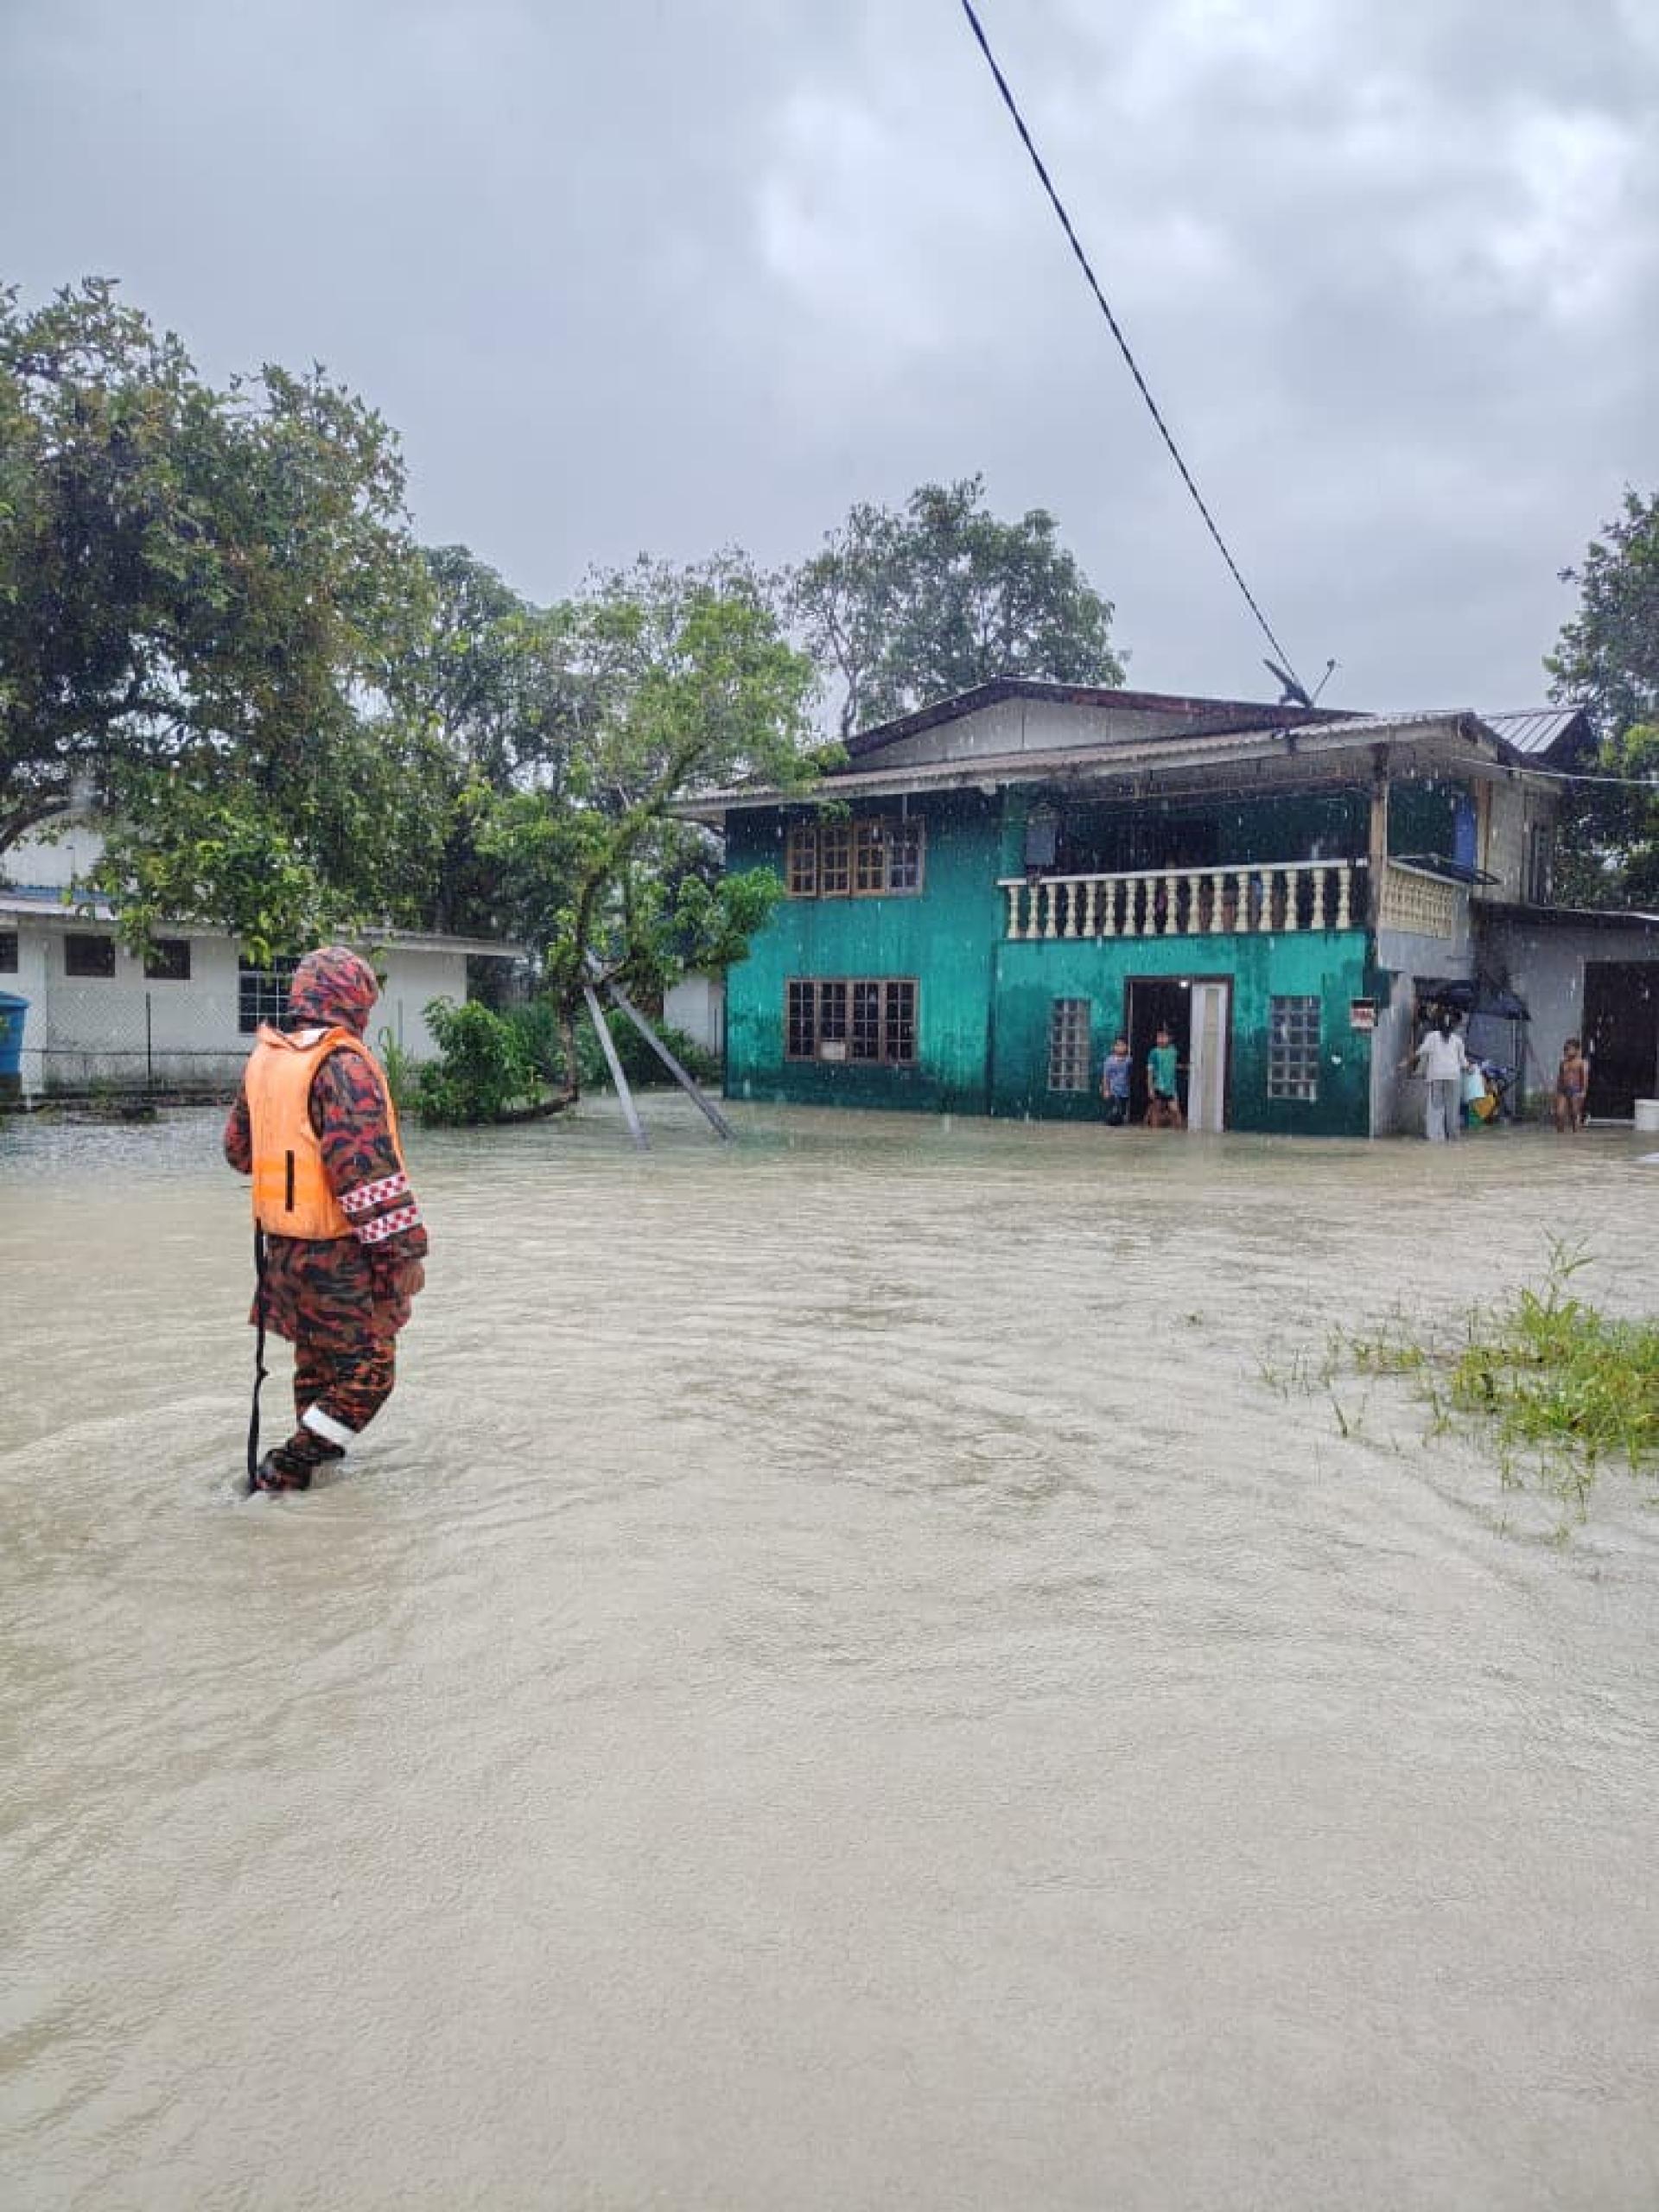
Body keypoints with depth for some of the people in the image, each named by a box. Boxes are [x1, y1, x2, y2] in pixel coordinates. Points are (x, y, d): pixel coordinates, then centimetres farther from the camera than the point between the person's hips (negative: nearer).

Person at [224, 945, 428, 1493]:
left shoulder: (262, 1060, 9)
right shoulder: (344, 1063, -17)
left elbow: (239, 1147, 19)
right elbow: (366, 1165, -23)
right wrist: (405, 1246, -20)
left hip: (282, 1244, 9)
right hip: (340, 1251, -8)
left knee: (315, 1360, 23)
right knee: (367, 1370, 2)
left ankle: (319, 1449, 35)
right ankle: (288, 1467, 0)